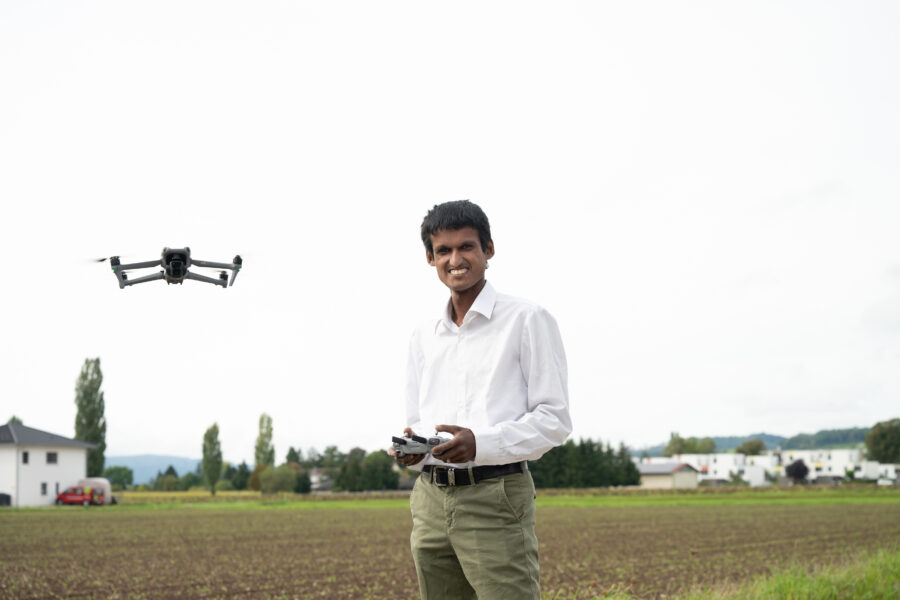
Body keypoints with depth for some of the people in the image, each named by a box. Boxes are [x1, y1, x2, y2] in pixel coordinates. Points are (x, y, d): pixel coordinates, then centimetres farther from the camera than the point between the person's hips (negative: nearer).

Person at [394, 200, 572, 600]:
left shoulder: (527, 320, 0)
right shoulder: (424, 337, 19)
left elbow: (555, 419, -4)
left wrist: (482, 444, -19)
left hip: (496, 497, -6)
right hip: (431, 500, 6)